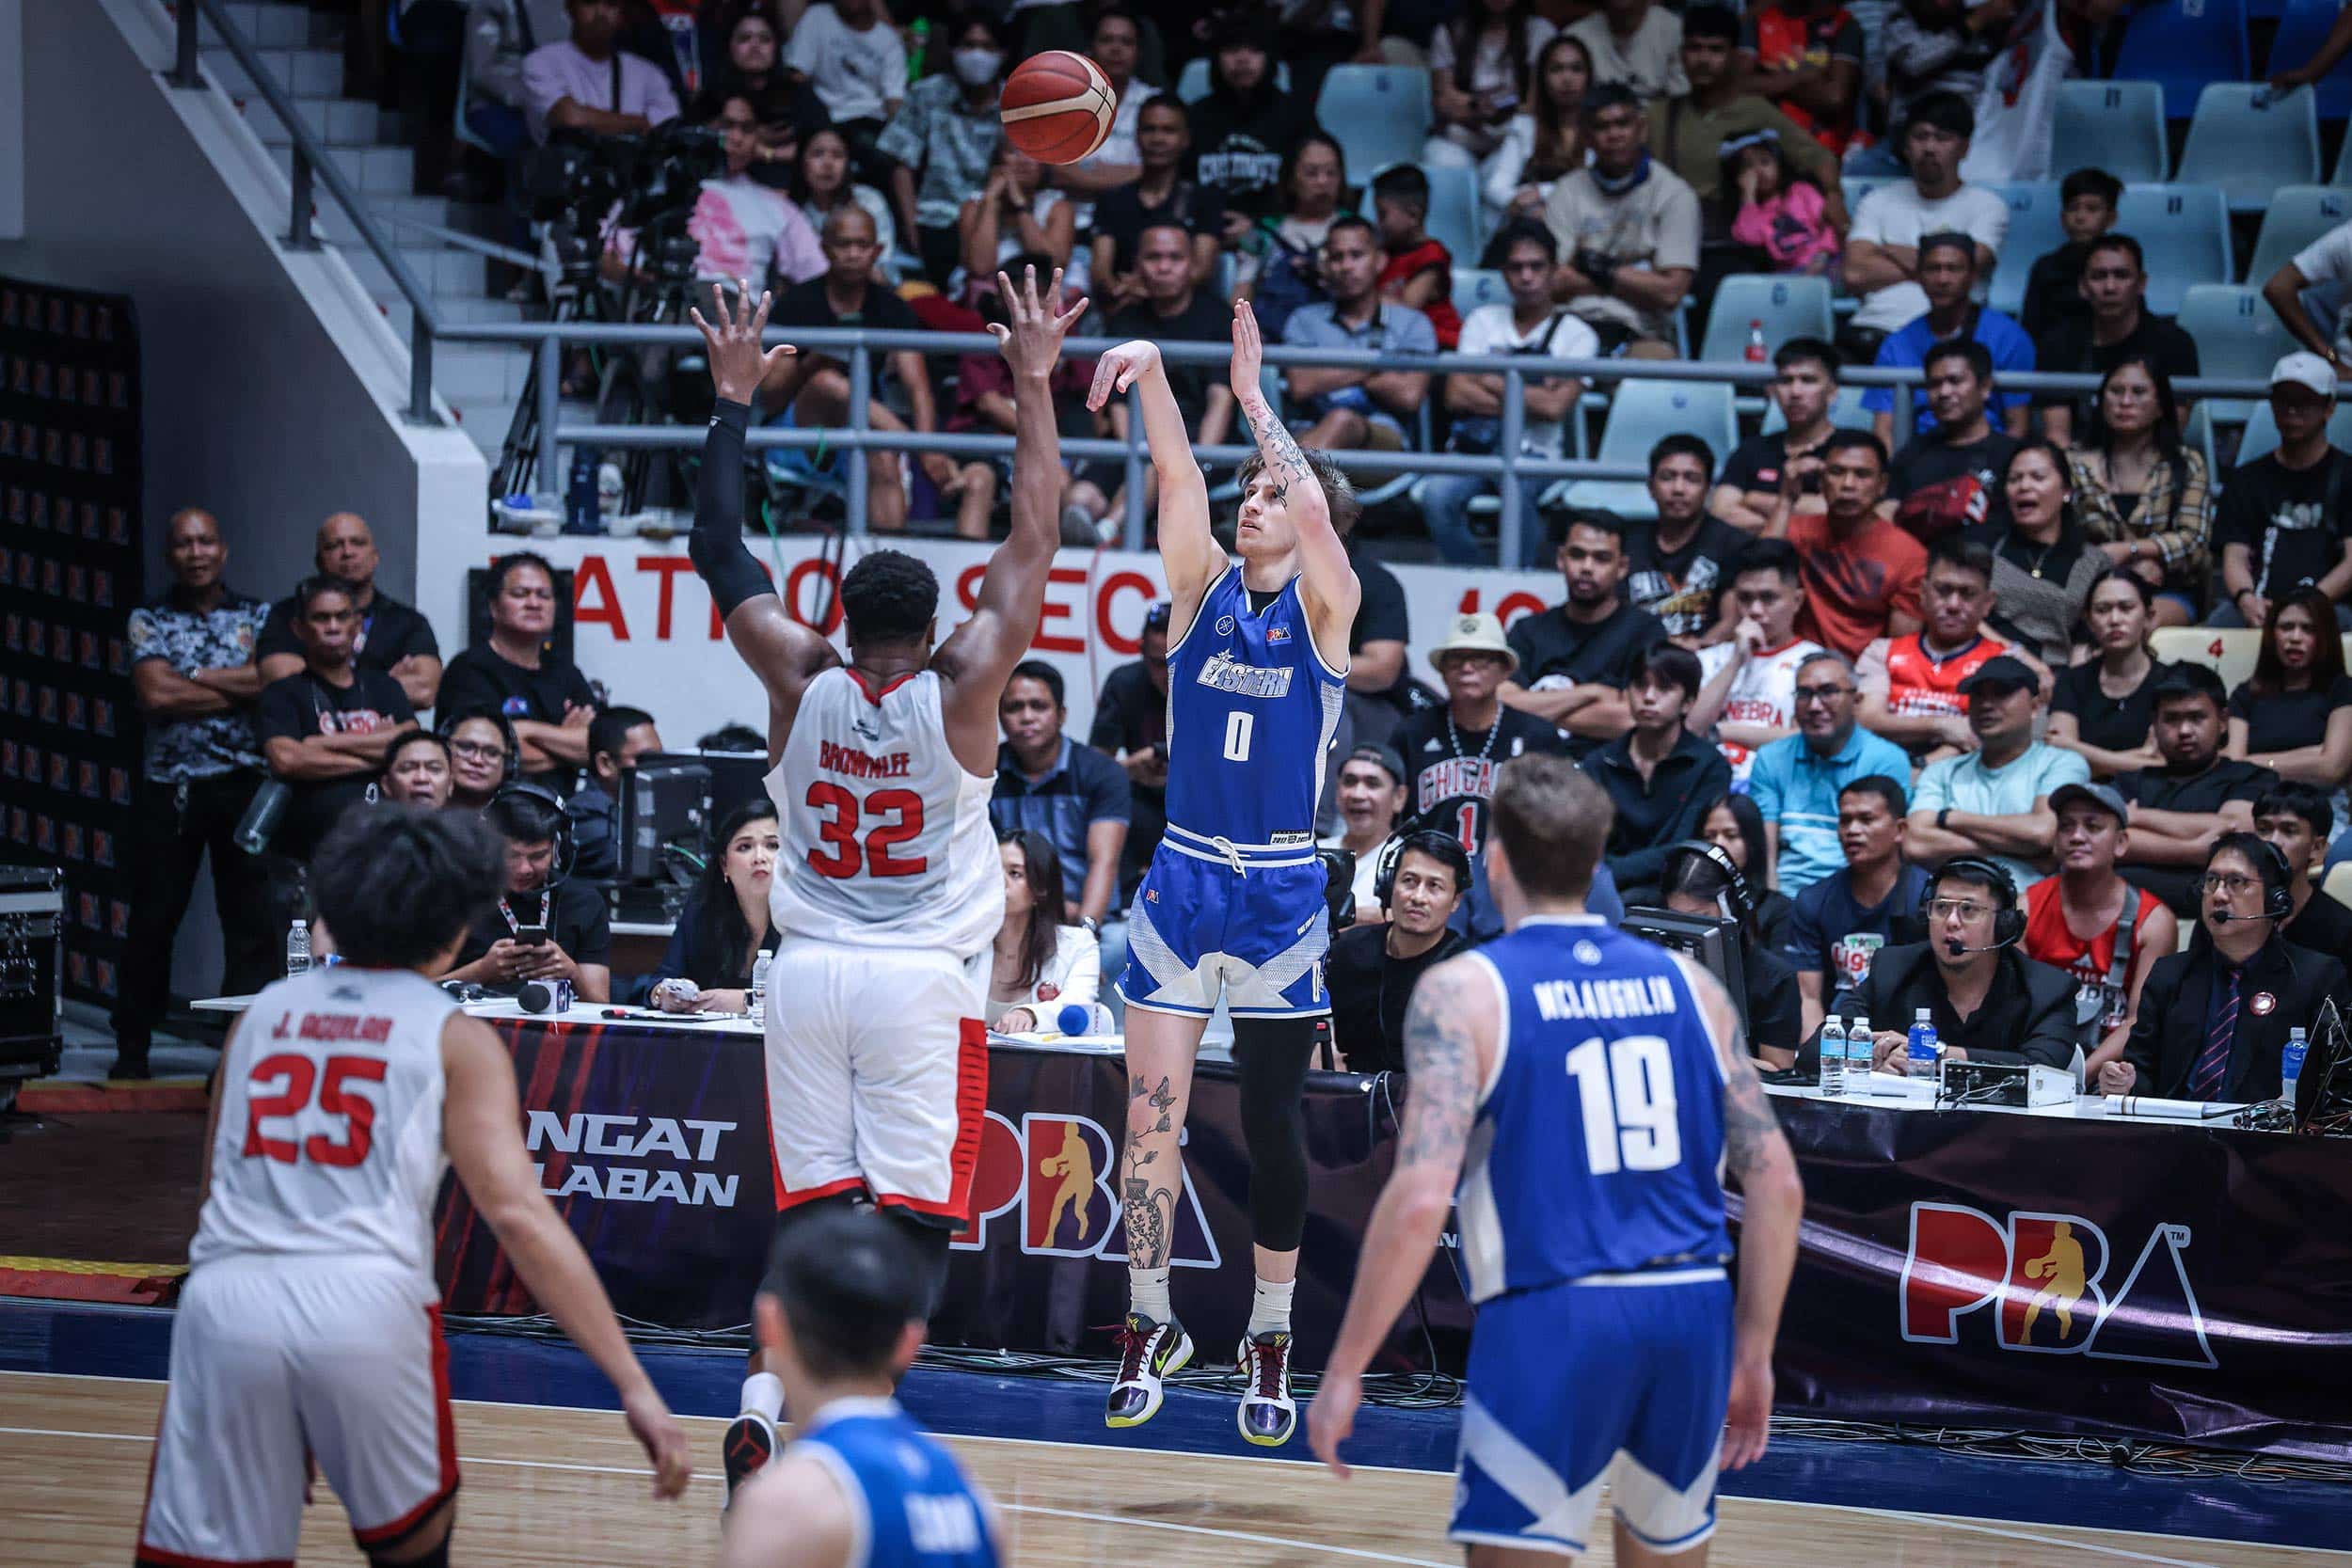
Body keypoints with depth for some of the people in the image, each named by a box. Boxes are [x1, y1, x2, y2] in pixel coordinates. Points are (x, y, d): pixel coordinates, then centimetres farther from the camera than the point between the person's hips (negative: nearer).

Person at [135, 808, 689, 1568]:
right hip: (365, 1301, -2)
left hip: (224, 1300, 3)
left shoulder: (262, 1012, 21)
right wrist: (635, 1388, -5)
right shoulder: (455, 1038, 9)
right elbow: (517, 1212, -2)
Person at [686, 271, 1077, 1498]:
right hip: (922, 983, -3)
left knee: (814, 1212, 8)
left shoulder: (800, 684, -1)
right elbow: (1035, 540, 0)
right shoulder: (959, 690, -6)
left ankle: (769, 1391, -11)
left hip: (810, 972, 3)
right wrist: (1035, 385, 5)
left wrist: (733, 397, 17)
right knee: (913, 1223, -3)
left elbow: (721, 553, 11)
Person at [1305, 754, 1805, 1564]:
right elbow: (1776, 1181, 8)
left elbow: (1420, 1199, -14)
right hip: (1692, 1313, 5)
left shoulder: (1462, 991, -3)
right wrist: (1754, 1353, 17)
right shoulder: (1686, 983, 10)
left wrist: (1345, 1369, -7)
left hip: (1551, 1320, -5)